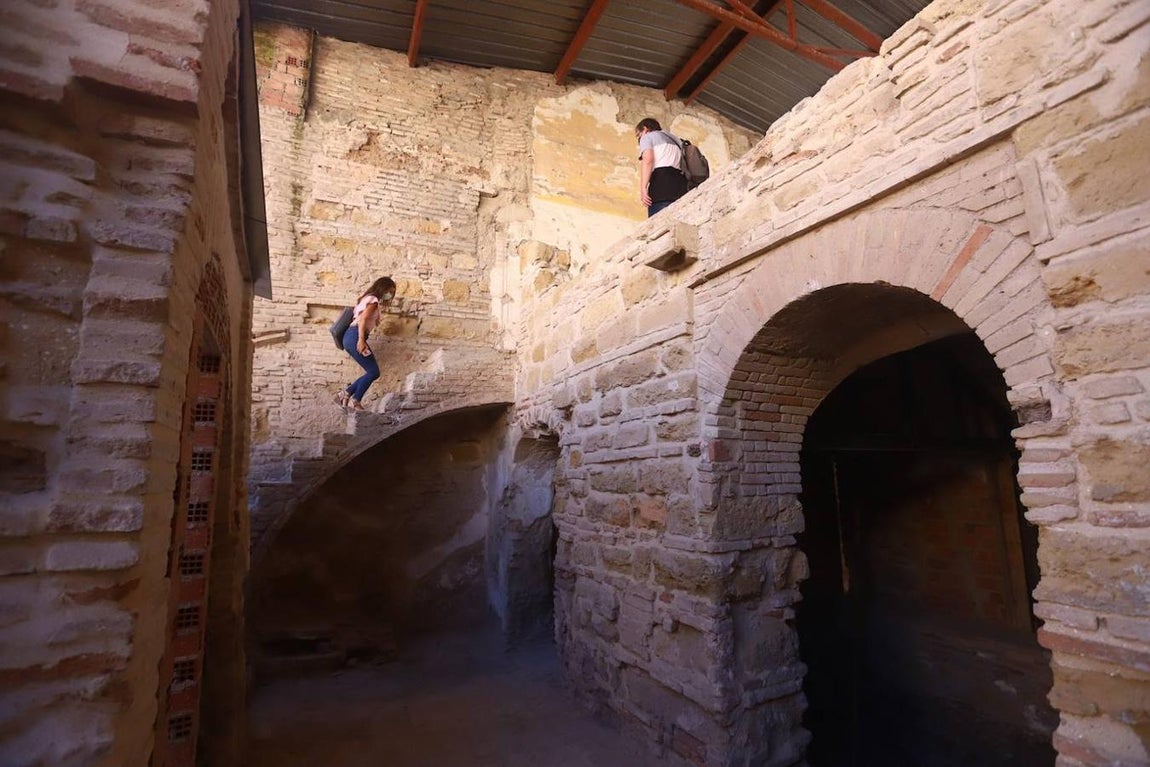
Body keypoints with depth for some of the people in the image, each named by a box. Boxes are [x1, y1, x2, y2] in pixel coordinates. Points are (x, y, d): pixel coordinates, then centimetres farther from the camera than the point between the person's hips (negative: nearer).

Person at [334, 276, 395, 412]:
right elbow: (362, 319, -18)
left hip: (350, 337, 9)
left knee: (372, 372, 7)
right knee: (374, 372, -8)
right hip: (355, 336, -9)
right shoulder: (373, 300, -3)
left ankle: (344, 395, 8)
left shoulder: (367, 299, 26)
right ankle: (355, 401, -4)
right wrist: (361, 340, -27)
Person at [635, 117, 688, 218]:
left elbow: (648, 159, -5)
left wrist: (643, 188, -13)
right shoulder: (674, 139, 36)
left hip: (661, 179, -6)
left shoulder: (647, 136, 15)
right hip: (681, 185, 6)